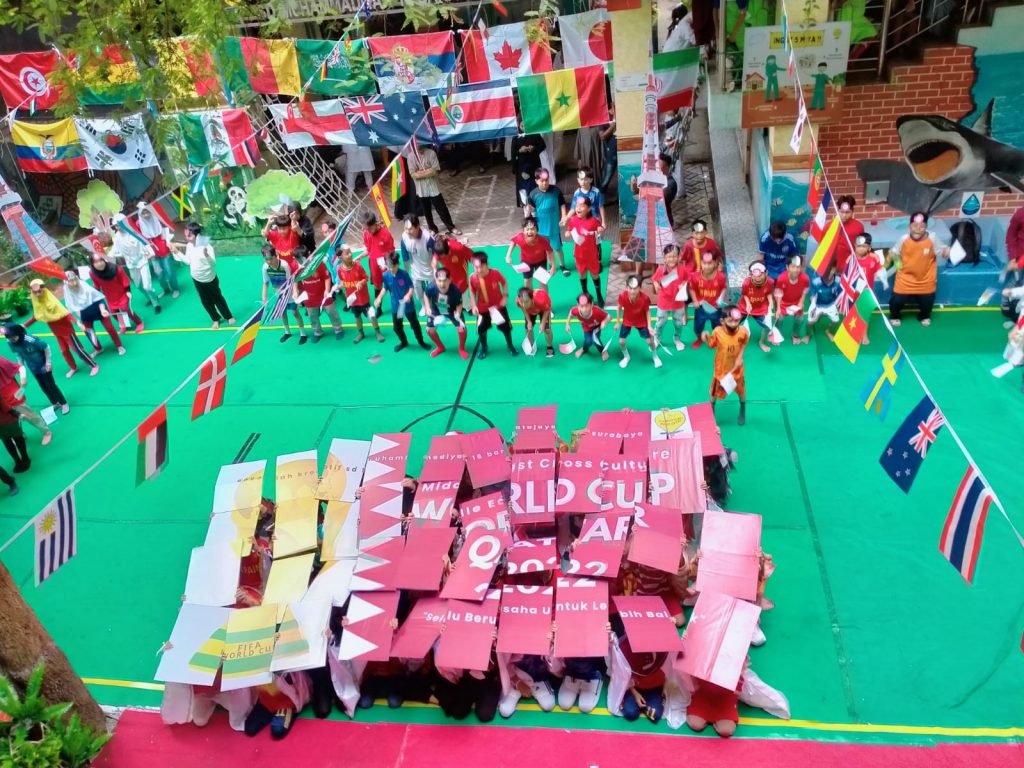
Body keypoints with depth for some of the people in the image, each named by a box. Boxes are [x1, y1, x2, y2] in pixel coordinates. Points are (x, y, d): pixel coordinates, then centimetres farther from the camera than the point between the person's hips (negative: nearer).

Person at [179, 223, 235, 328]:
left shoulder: (206, 246, -25)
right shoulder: (189, 246, -7)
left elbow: (213, 263, -32)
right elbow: (188, 261, 5)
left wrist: (206, 255, -50)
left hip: (210, 279, -5)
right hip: (197, 279, 5)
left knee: (217, 298, 14)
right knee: (205, 301, 16)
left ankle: (228, 316, 34)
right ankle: (216, 319, 34)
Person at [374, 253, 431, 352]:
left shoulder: (404, 274, -20)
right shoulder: (386, 276, -11)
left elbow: (411, 287, -15)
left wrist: (408, 295, -34)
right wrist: (379, 298, -4)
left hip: (408, 305, -3)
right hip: (395, 306, 3)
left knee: (415, 324, 13)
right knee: (397, 327, 16)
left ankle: (421, 341, 36)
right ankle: (404, 342, 42)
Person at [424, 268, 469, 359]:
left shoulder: (455, 290, -39)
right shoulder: (431, 288, -35)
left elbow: (459, 304, -20)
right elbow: (427, 296, -9)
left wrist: (458, 313, -38)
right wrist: (427, 308, -20)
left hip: (452, 311, -2)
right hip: (436, 311, 2)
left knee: (462, 329, -12)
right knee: (429, 330, 4)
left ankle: (461, 349, 20)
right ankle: (440, 347, 35)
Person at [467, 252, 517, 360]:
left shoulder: (495, 273, -26)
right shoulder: (472, 278, -23)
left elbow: (504, 283, -5)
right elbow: (472, 292, -6)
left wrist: (505, 296, -12)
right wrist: (473, 306, -16)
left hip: (498, 305, 0)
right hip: (482, 308, 1)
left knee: (506, 327, 11)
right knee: (481, 329, 9)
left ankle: (510, 346, 38)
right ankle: (483, 348, 38)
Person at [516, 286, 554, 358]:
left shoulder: (541, 300, -49)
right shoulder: (518, 301, -41)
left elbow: (547, 310, -24)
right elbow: (524, 310, -13)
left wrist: (543, 324, -23)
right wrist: (529, 321, -12)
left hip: (543, 308, -3)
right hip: (530, 311, 3)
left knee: (547, 329, -6)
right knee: (528, 329, 1)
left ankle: (550, 347, 22)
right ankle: (532, 346, 30)